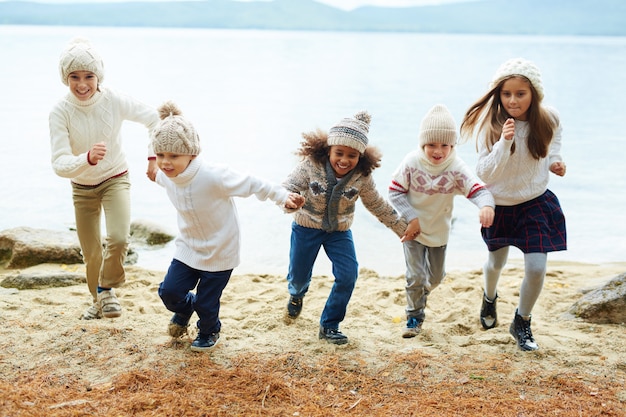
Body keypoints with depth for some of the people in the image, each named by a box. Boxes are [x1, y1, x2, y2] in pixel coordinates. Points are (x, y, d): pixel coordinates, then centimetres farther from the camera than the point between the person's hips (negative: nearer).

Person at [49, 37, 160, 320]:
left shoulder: (115, 101, -21)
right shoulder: (60, 112, -23)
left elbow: (153, 119, -7)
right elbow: (59, 164, -31)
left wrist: (153, 156, -14)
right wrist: (88, 158, -50)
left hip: (116, 179, -1)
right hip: (82, 187, 1)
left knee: (118, 239, -24)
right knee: (91, 254, 11)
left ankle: (107, 289, 6)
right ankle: (98, 300, 41)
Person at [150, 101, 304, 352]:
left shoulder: (214, 177, -34)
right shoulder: (165, 177, -14)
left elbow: (252, 185, -21)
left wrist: (283, 197, -16)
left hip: (220, 253, -5)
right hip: (188, 247, 5)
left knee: (206, 303, 5)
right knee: (169, 291, 1)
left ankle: (209, 332, 41)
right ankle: (184, 309, 40)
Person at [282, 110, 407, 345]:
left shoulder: (362, 177, -17)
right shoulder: (311, 166, -25)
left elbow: (377, 205, -2)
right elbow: (287, 188, -25)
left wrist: (402, 228, 2)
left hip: (339, 231, 2)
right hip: (306, 228, -1)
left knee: (348, 276, -11)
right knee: (299, 276, 11)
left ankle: (329, 326, 9)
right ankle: (296, 295, 52)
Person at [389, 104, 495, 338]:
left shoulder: (456, 168, -20)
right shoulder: (412, 163, -21)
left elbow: (477, 189, -29)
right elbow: (395, 191, -13)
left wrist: (486, 205, -52)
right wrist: (411, 218, -20)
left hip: (439, 230, 2)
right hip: (413, 228, -2)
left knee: (436, 275, 18)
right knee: (416, 275, -5)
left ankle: (421, 292, 53)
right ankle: (414, 316, 17)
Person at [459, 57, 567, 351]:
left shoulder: (548, 119, -16)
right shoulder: (491, 125, -24)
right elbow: (484, 173, -29)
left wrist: (554, 159, -7)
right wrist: (504, 143, -42)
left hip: (536, 203, 1)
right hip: (500, 205, -1)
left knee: (536, 267, -8)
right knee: (496, 262, 21)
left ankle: (522, 322, 19)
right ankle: (489, 299, 56)